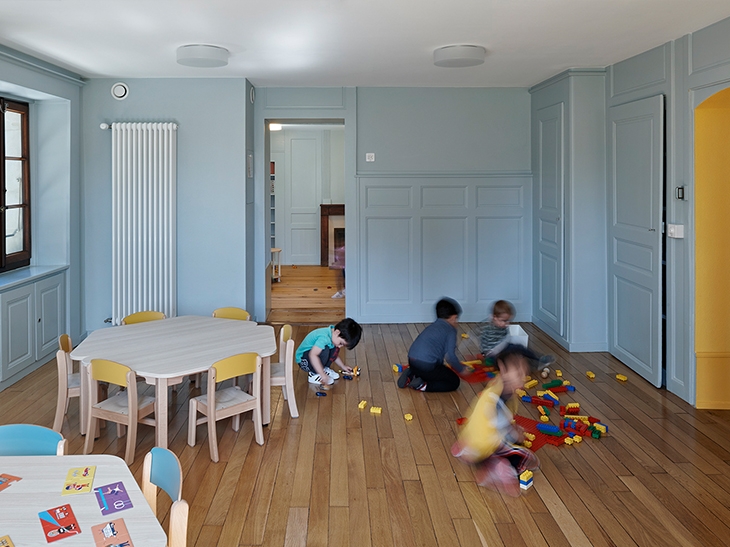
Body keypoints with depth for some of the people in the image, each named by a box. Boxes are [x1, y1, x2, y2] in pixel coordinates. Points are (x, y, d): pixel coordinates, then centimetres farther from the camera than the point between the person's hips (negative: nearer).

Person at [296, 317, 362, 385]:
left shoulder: (334, 334, -4)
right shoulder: (324, 338, -33)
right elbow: (312, 355, -45)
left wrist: (343, 366, 16)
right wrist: (322, 374, -45)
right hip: (303, 360, -9)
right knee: (324, 350, -32)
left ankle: (324, 369, 5)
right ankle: (314, 375, -16)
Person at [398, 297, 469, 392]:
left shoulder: (433, 326, 22)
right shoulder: (450, 331, -1)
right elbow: (450, 357, -9)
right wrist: (461, 369, 7)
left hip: (412, 362, 8)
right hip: (426, 366, -8)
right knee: (454, 382, 6)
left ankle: (411, 376, 12)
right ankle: (423, 385, -9)